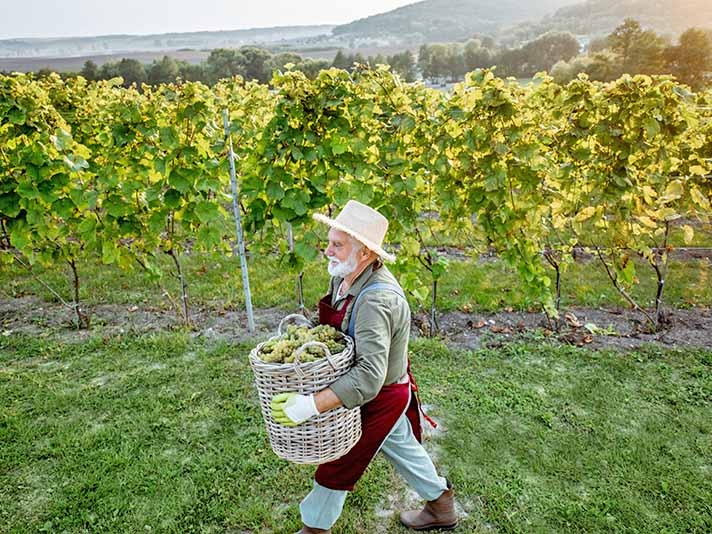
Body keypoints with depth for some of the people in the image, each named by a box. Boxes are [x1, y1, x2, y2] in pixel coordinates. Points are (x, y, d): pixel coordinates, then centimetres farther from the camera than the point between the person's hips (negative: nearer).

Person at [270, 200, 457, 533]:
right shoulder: (344, 276, -8)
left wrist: (311, 405, -46)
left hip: (379, 397, -9)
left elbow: (369, 376, -42)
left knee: (339, 465, 11)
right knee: (402, 447, 27)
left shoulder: (376, 300, -37)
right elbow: (333, 325, 9)